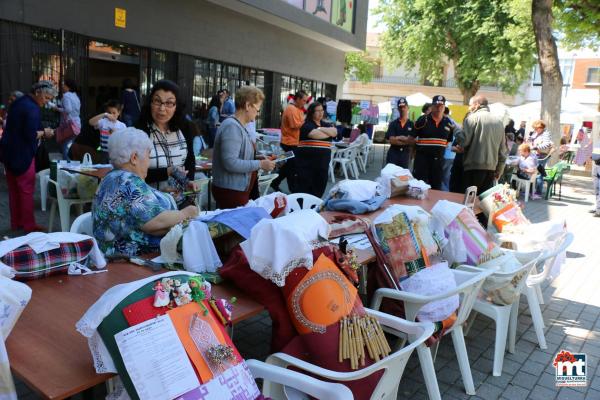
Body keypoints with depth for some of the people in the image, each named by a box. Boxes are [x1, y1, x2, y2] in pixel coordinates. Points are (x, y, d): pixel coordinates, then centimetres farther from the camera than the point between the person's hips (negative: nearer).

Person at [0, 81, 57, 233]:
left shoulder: (19, 102, 11)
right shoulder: (33, 109, -18)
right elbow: (30, 135, -24)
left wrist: (40, 132, 8)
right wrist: (44, 132, -6)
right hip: (22, 154, -9)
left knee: (13, 189, 15)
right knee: (26, 190, 0)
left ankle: (16, 223, 24)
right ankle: (29, 225, 7)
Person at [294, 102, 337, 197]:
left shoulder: (326, 125, 18)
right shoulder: (307, 125, -2)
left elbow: (335, 132, -2)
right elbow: (316, 135, -20)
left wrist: (320, 128, -9)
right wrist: (329, 132, -2)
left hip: (322, 161, 6)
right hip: (306, 161, -6)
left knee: (319, 187, 8)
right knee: (304, 186, -6)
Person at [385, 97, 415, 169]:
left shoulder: (412, 125, 5)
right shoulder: (393, 124, 3)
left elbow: (413, 142, -4)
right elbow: (391, 140, -8)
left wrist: (398, 138, -11)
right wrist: (406, 140, -9)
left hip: (405, 155, 1)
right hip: (393, 155, -1)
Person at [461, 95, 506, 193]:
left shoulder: (472, 118, -4)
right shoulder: (499, 122, 15)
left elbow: (463, 141, -12)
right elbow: (502, 149, 16)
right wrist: (499, 170, 21)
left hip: (473, 167, -6)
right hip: (491, 168, 6)